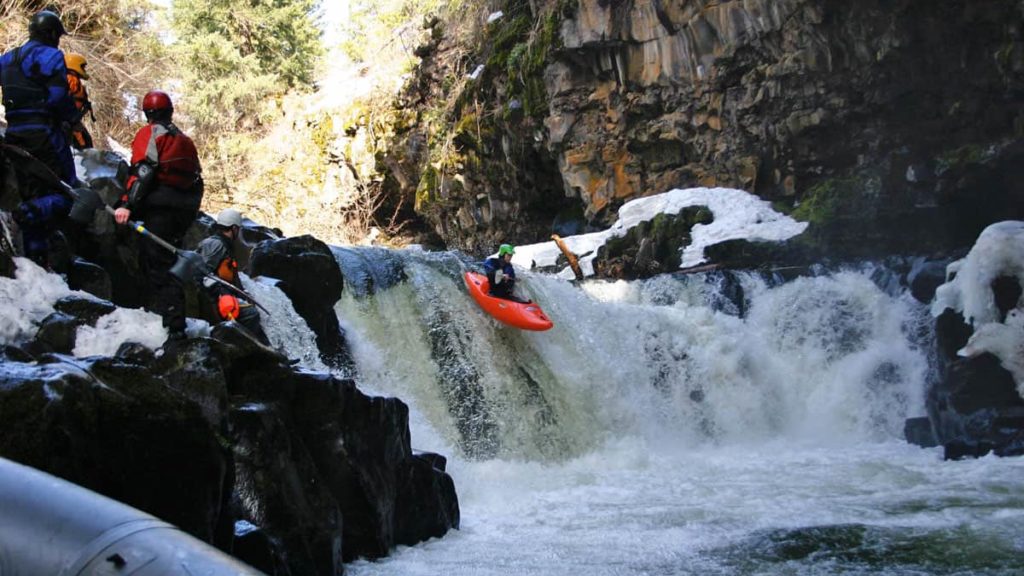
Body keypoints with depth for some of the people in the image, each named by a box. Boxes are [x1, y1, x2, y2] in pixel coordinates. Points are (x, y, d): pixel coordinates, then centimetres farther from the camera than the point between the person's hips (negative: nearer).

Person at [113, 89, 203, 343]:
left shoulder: (149, 133, 1)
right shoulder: (185, 140, 23)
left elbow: (142, 171, -14)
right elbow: (197, 179, 22)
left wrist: (126, 204, -20)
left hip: (159, 207, -8)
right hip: (184, 209, 8)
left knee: (158, 266, -9)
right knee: (168, 262, 17)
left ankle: (174, 326, -18)